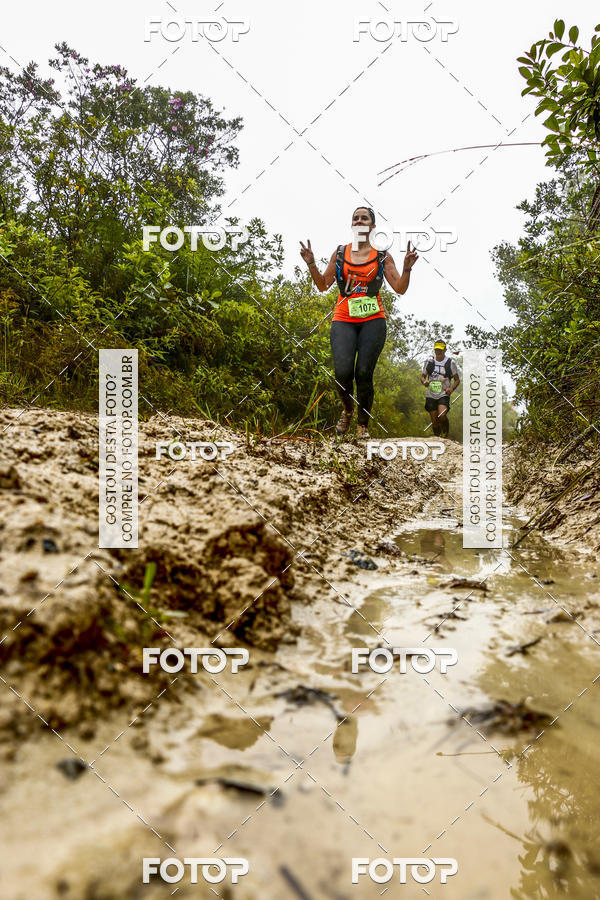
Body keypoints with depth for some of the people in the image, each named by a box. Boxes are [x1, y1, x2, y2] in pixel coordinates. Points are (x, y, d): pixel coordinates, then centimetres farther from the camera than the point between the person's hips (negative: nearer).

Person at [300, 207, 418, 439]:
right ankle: (347, 410, 14)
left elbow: (400, 289, 6)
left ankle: (363, 425, 8)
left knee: (364, 374, -9)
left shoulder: (383, 256, 10)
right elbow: (323, 285, 15)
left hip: (373, 320, -1)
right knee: (343, 372, -16)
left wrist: (407, 268, -11)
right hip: (343, 320, 1)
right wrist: (311, 265, 1)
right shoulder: (339, 254, 14)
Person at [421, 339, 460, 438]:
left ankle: (445, 434, 0)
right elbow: (422, 376, 13)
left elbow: (457, 380, 5)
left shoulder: (450, 363, -1)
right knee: (434, 422, 4)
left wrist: (452, 388, -16)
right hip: (431, 395, 3)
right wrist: (424, 382, -11)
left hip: (444, 395, -3)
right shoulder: (429, 361, 4)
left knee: (442, 416, -26)